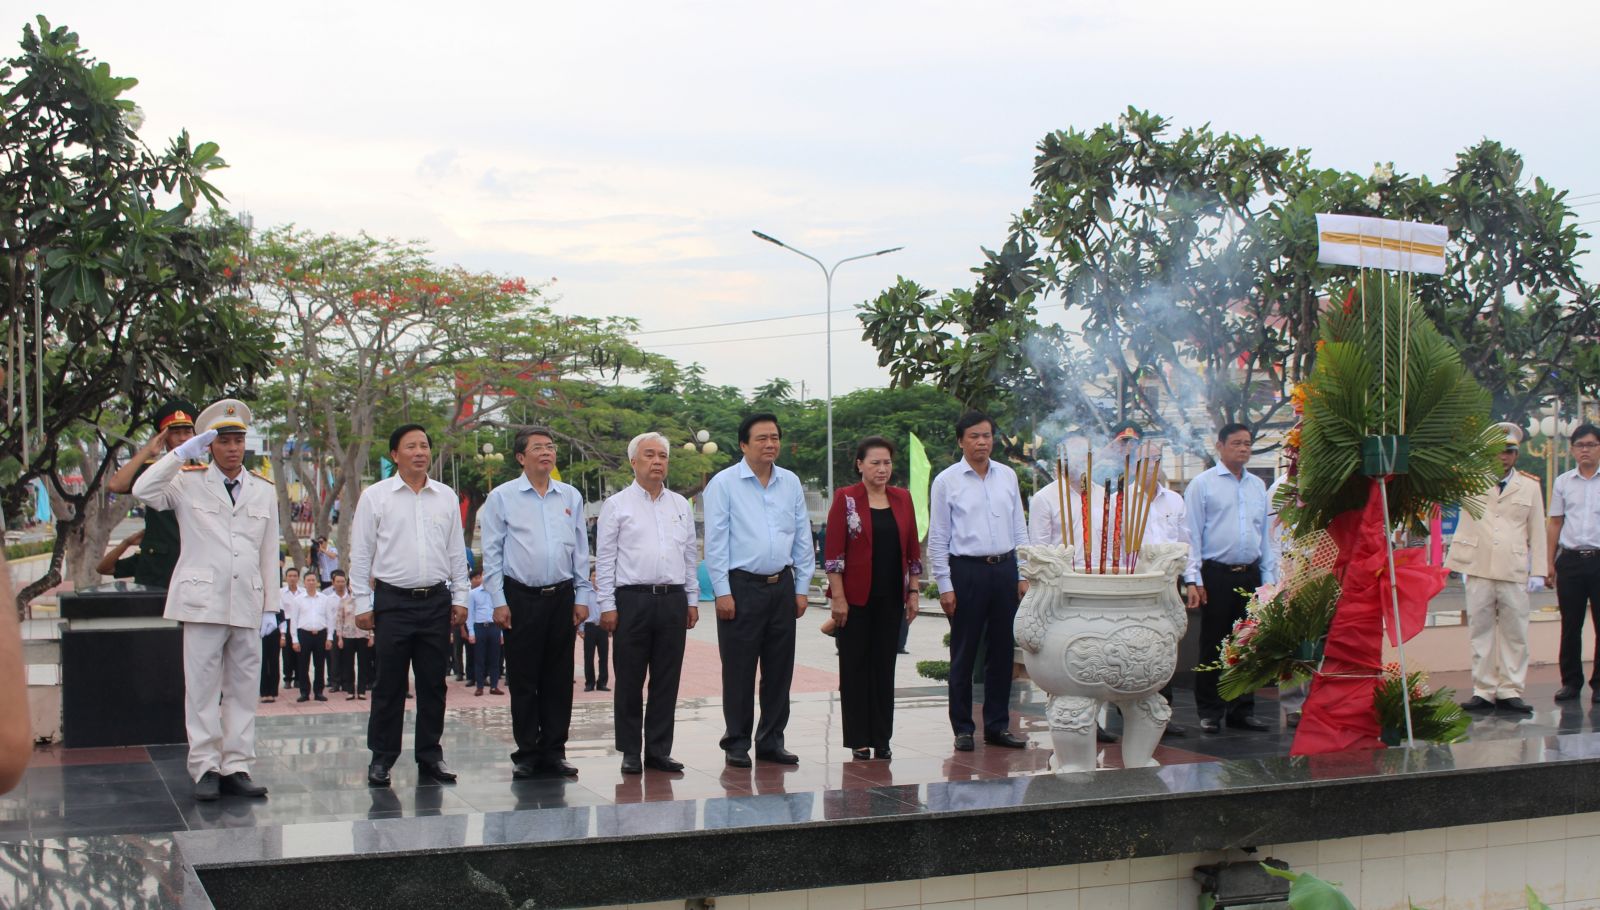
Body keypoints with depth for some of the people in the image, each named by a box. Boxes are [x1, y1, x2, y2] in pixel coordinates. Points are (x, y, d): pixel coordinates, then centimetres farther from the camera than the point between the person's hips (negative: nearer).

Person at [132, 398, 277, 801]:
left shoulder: (264, 491, 14)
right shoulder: (189, 483, 5)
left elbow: (269, 552, 13)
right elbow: (144, 490, -13)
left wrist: (270, 605, 9)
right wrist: (183, 452, -13)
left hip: (247, 606, 3)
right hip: (203, 602, -3)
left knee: (244, 691, 4)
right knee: (202, 691, -1)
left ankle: (237, 768, 9)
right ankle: (206, 769, 3)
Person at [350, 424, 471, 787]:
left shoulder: (446, 497, 9)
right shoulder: (375, 497, 1)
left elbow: (457, 551, 13)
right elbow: (360, 553, 1)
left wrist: (460, 597, 9)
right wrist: (362, 604, -3)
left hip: (437, 600, 3)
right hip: (393, 600, -3)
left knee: (433, 683, 7)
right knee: (389, 684, 0)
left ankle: (430, 755, 15)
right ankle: (382, 757, 9)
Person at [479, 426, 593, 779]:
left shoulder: (571, 496, 11)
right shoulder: (502, 497, 2)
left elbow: (581, 550, 13)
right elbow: (492, 552, 1)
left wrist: (582, 596, 7)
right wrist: (499, 601, -5)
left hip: (562, 597, 3)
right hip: (521, 598, -3)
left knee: (559, 680, 6)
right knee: (523, 681, 1)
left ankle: (554, 752, 13)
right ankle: (526, 755, 8)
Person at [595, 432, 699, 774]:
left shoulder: (681, 505, 14)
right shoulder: (616, 505, 2)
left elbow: (691, 554, 17)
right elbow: (604, 558, 0)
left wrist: (693, 600, 11)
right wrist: (606, 605, -6)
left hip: (673, 600, 4)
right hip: (632, 600, -4)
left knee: (667, 681, 6)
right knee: (629, 681, 1)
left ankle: (659, 750, 13)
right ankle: (630, 752, 9)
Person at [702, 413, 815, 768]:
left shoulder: (791, 483, 10)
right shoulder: (724, 483, -4)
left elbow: (803, 538, 13)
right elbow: (715, 541, -6)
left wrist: (802, 588, 8)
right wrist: (722, 592, -10)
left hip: (782, 585, 5)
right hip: (741, 586, -4)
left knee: (779, 670, 8)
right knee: (739, 670, 0)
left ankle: (771, 741, 18)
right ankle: (737, 744, 9)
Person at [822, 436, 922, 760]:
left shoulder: (902, 498, 8)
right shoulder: (846, 499, -4)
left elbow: (913, 549, 11)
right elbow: (833, 552, -8)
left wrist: (913, 592, 6)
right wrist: (838, 597, -12)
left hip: (891, 598, 4)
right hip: (856, 597, -4)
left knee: (885, 666, 7)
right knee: (855, 667, 2)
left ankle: (882, 739, 13)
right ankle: (858, 740, 8)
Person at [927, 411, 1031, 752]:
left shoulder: (1007, 476, 9)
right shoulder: (946, 481, -2)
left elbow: (1019, 529, 13)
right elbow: (937, 539, -1)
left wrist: (1023, 576, 7)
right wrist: (945, 586, -6)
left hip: (1005, 569, 4)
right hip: (966, 570, -4)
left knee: (1003, 651, 8)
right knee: (964, 654, 2)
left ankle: (997, 726, 17)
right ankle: (963, 729, 9)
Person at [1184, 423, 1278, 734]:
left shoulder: (1258, 486, 14)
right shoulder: (1203, 484, -1)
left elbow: (1265, 534, 18)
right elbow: (1192, 534, -4)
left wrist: (1269, 578, 12)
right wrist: (1193, 580, -11)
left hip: (1250, 574, 5)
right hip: (1216, 574, -5)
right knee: (1213, 645, 0)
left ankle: (1242, 710, 17)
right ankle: (1210, 712, 8)